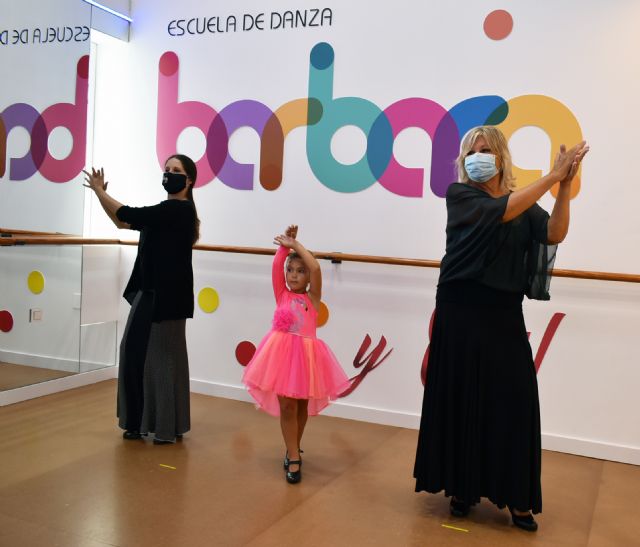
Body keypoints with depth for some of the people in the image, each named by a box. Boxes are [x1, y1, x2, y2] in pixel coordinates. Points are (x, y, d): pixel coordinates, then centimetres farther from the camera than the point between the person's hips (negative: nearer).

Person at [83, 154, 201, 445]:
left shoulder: (179, 209, -14)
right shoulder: (166, 211, 15)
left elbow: (128, 214, -20)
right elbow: (123, 222, 20)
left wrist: (99, 190, -7)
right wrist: (101, 192, 8)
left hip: (166, 296, -10)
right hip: (148, 292, 10)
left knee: (162, 358, -2)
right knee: (135, 353, 11)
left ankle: (168, 428, 10)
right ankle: (143, 422, 23)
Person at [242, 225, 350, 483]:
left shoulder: (312, 298, 0)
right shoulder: (281, 294, 6)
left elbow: (316, 268, -14)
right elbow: (276, 265, -6)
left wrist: (295, 244, -9)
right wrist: (286, 244, -4)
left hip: (305, 355, 0)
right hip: (281, 353, 0)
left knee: (302, 406, 14)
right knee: (286, 406, 0)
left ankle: (292, 450, 34)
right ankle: (294, 458, 8)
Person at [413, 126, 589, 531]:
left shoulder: (526, 204, 8)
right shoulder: (460, 195, -1)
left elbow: (554, 233, -10)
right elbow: (501, 212, -18)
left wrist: (566, 185, -21)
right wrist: (552, 176, -18)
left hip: (503, 314, 2)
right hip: (461, 310, -2)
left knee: (512, 400, 1)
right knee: (461, 399, 2)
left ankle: (516, 497, 13)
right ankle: (462, 487, 18)